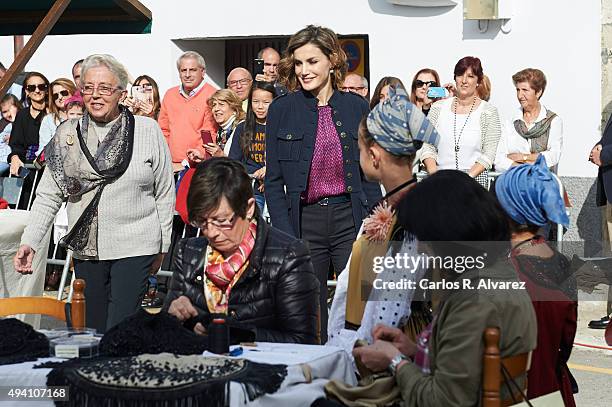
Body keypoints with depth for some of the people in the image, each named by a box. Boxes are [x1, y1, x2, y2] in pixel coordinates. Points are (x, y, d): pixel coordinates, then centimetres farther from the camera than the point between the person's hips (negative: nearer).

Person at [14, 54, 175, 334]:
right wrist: (29, 242, -5)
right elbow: (48, 196, 5)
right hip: (86, 247, 3)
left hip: (135, 247, -3)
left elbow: (165, 193, 4)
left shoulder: (147, 130, -2)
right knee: (91, 329, 11)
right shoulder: (67, 135, 4)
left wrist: (162, 247, 6)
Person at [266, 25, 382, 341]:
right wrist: (285, 236, -7)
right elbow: (273, 180, 2)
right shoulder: (281, 109, 1)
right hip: (304, 222, 0)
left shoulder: (356, 107, 5)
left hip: (351, 219, 0)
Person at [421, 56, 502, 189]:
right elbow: (427, 147, 8)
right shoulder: (438, 108, 12)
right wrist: (434, 174, -8)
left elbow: (488, 155, 0)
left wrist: (467, 177, -13)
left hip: (475, 178, -2)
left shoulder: (489, 112, 5)